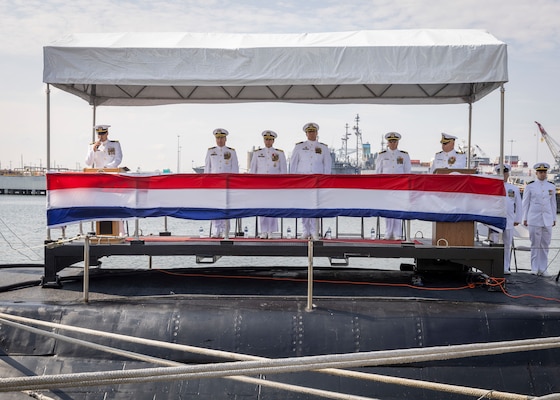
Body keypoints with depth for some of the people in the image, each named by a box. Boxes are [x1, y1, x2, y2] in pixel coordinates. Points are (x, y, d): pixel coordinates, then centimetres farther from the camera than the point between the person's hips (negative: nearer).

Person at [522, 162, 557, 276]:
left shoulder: (551, 186, 9)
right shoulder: (530, 186, 1)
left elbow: (553, 203, 14)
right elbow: (525, 203, 4)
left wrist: (554, 218, 12)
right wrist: (525, 218, 2)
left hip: (548, 220, 3)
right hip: (534, 219, -3)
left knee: (545, 245, 4)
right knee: (535, 244, 0)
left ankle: (543, 269, 10)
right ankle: (534, 268, 7)